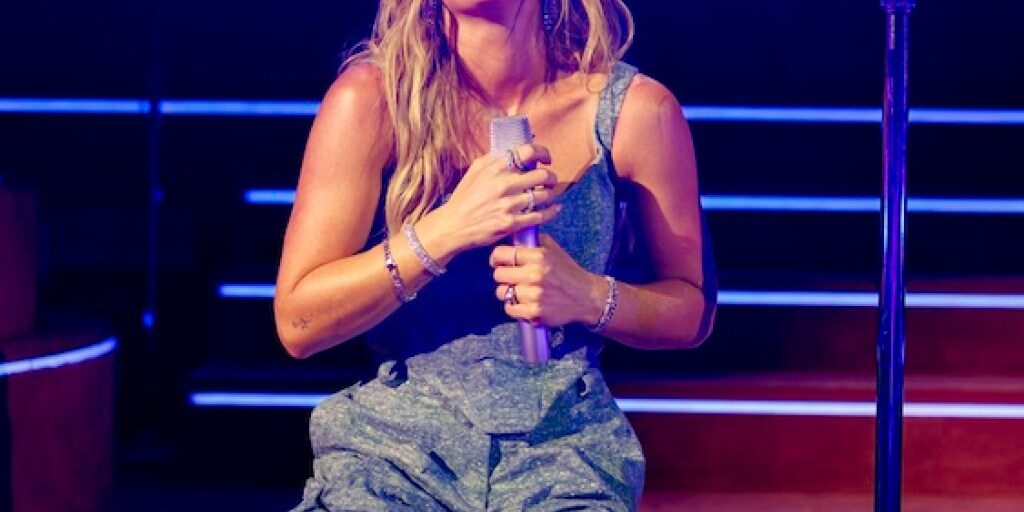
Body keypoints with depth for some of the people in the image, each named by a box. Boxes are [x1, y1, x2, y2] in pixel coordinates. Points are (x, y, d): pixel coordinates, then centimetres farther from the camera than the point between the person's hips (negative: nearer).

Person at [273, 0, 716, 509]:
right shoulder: (370, 98, -4)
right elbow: (297, 322, -6)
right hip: (394, 445, 0)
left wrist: (590, 298, -13)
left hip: (564, 451, 0)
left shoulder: (636, 109, -2)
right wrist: (444, 232, -19)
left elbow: (692, 312, 9)